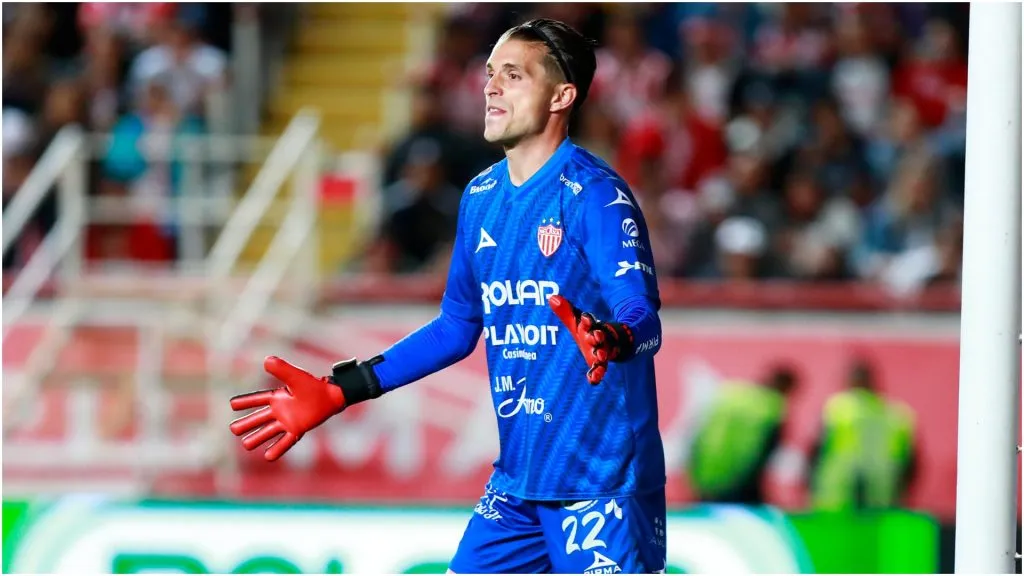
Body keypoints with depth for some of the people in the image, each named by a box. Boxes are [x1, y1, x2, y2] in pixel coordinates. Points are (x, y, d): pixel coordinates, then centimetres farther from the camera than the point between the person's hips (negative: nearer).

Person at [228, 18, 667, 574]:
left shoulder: (595, 194, -12)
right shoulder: (481, 199, 11)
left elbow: (643, 319, -23)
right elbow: (458, 327, 21)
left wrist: (611, 340, -47)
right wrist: (340, 392, 18)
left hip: (603, 482, -7)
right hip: (517, 481, 7)